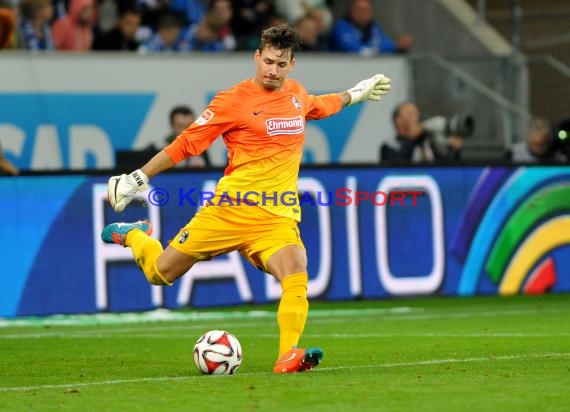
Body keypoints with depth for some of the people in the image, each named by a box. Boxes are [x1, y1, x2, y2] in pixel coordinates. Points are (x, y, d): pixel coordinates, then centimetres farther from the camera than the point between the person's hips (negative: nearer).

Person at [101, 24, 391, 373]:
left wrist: (356, 94, 43)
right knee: (160, 273, 5)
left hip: (279, 217, 3)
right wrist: (138, 178, -5)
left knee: (296, 274, -27)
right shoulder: (233, 101, -7)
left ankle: (288, 356, -29)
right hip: (231, 209, -3)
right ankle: (135, 235, 38)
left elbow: (320, 106, 38)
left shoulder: (297, 95, 11)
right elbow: (186, 144, -3)